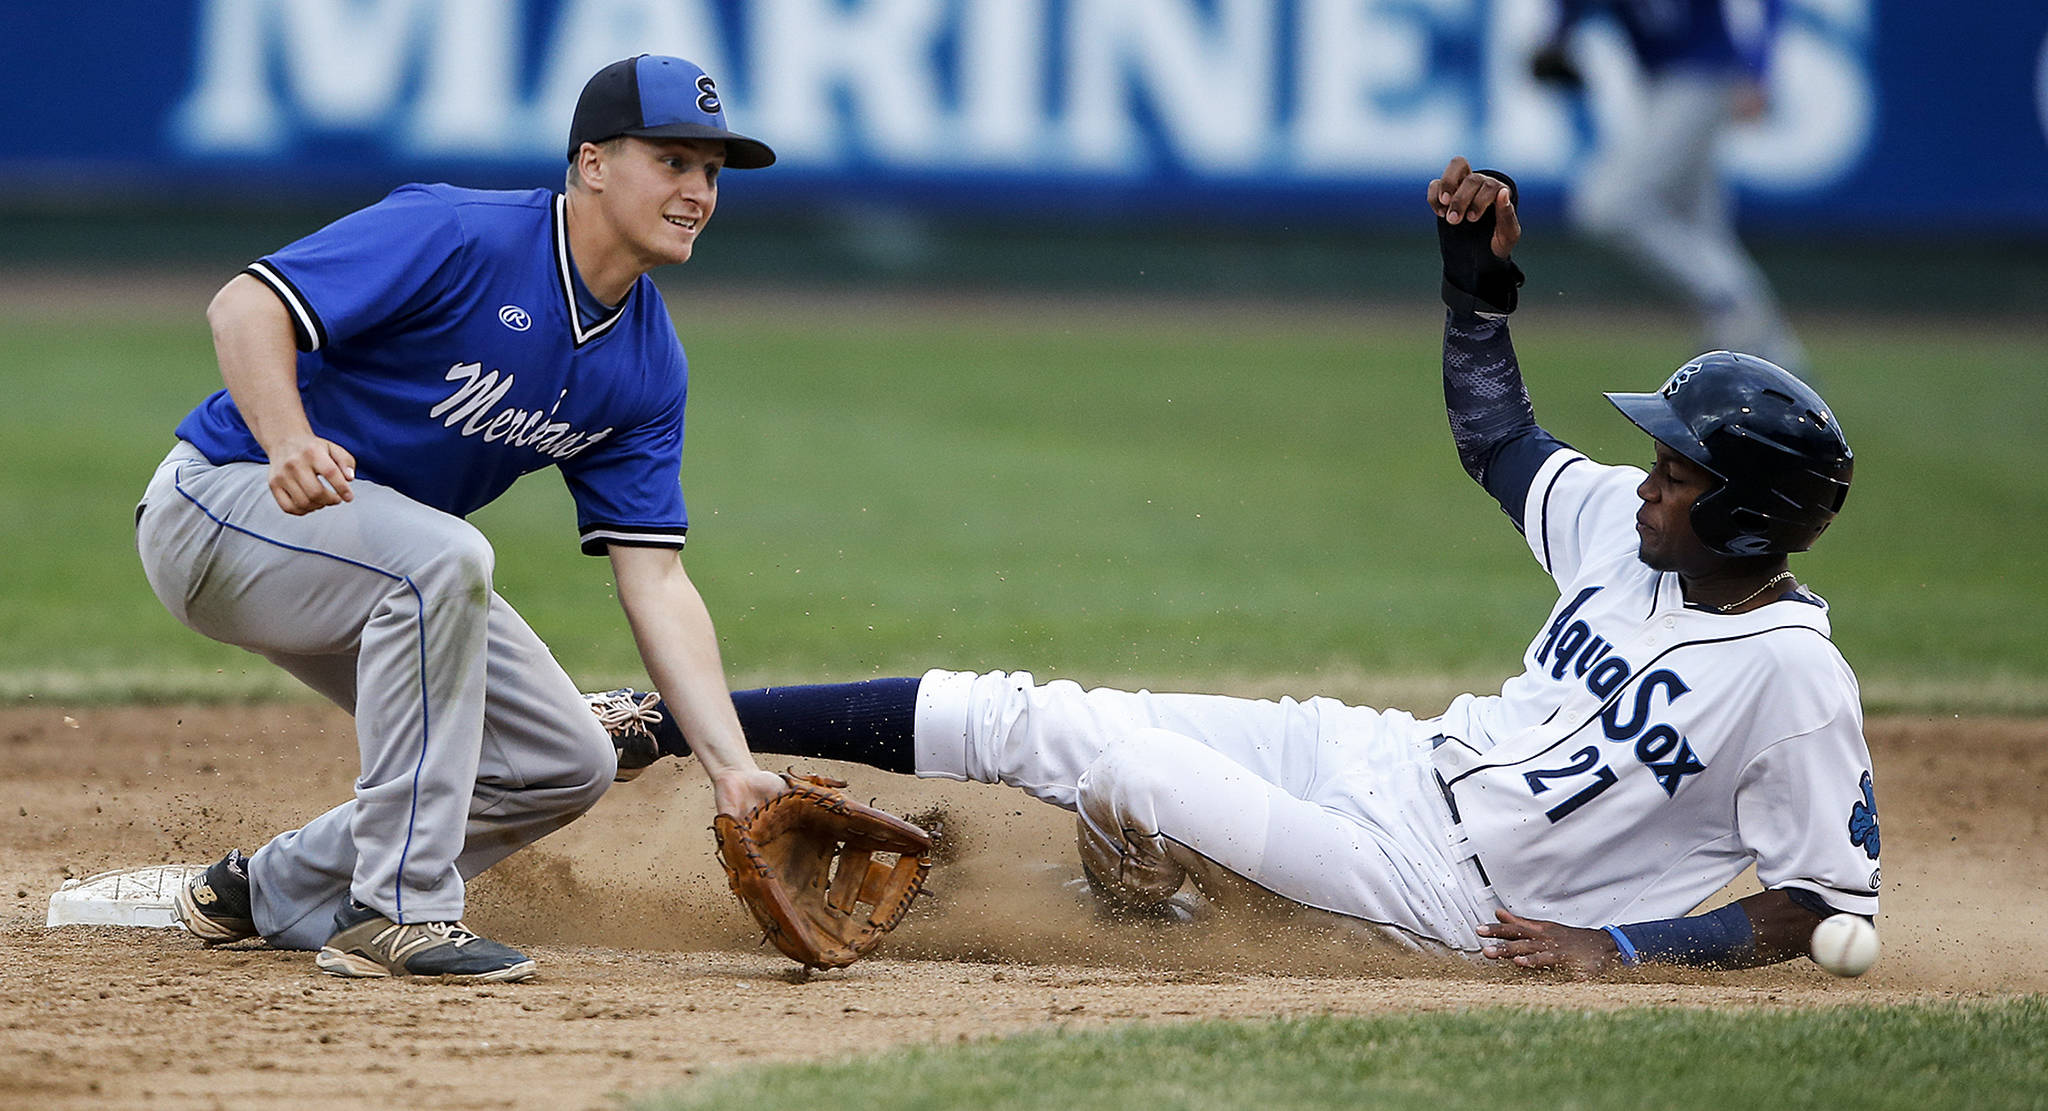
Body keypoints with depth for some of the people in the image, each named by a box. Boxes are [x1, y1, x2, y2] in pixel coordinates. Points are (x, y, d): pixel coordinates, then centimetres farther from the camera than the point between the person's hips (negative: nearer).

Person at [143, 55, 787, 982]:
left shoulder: (648, 364, 1)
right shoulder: (460, 236, -22)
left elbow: (654, 582, -1)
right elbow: (245, 305, -28)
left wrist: (735, 772, -12)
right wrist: (291, 446, -47)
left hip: (373, 569, 8)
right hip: (220, 507, -8)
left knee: (566, 764, 1)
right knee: (443, 558, -36)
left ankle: (277, 895, 15)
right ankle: (400, 914, -30)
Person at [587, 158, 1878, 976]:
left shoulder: (1798, 681, -20)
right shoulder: (1625, 525, 3)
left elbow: (1830, 907, -20)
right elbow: (1497, 438, 21)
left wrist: (1625, 946, -25)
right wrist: (1482, 273, 8)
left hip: (1454, 893, -8)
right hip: (1386, 757, 8)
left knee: (1044, 731, -11)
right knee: (1018, 715, 1)